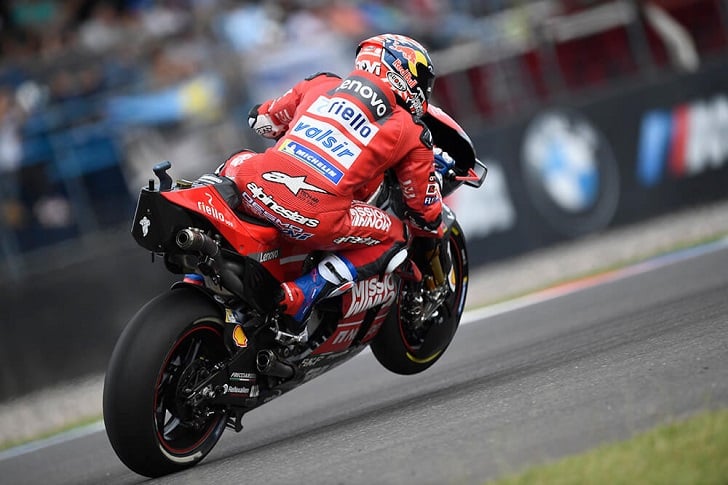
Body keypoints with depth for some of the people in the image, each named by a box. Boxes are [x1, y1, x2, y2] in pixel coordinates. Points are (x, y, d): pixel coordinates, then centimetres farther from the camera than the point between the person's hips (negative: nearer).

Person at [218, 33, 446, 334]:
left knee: (238, 164, 38)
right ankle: (302, 294, 1)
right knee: (392, 238, 21)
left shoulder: (320, 84, 22)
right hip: (316, 221, -4)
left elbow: (261, 120, 36)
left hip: (257, 187, 4)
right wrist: (433, 230, 46)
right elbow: (425, 212, 21)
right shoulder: (411, 133, 14)